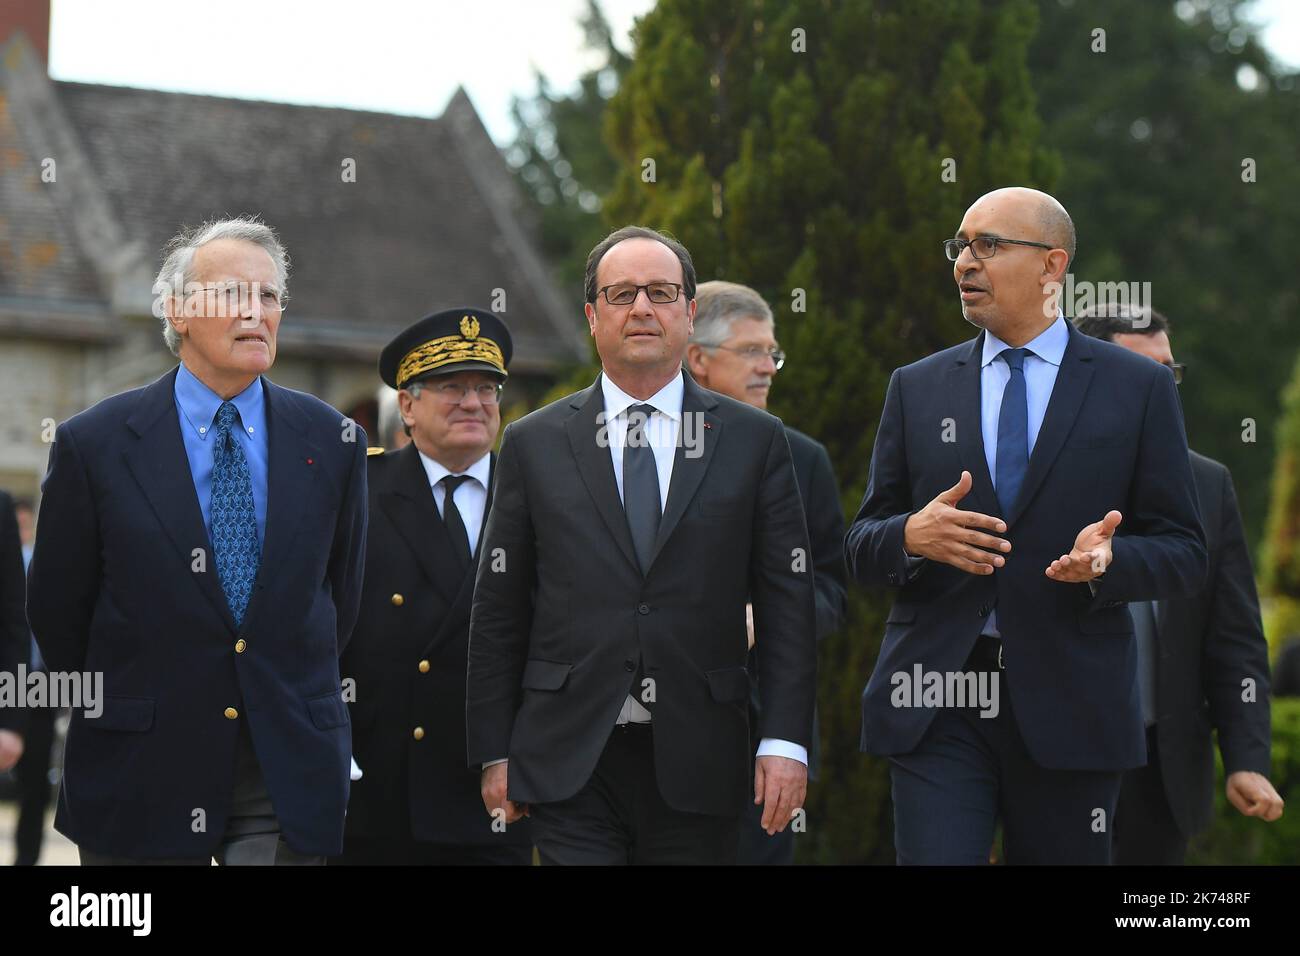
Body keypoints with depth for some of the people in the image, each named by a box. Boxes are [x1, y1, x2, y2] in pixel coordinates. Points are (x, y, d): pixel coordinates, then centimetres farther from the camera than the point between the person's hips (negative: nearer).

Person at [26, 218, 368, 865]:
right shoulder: (95, 444, -4)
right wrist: (114, 707, 10)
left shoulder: (332, 442, 3)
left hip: (290, 774, 1)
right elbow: (56, 608, 4)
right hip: (144, 779, -1)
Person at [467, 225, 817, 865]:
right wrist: (494, 753, 3)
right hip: (570, 763, 0)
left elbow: (787, 603, 4)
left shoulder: (754, 441, 8)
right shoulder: (533, 445, 8)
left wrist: (785, 741, -5)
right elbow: (497, 613, 8)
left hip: (697, 764, 1)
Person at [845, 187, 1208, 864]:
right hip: (934, 704, 1)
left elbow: (1183, 554, 3)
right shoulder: (916, 389, 11)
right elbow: (859, 549, 11)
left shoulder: (1138, 389, 5)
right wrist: (912, 536, -12)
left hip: (1070, 705, -1)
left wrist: (1108, 560, -18)